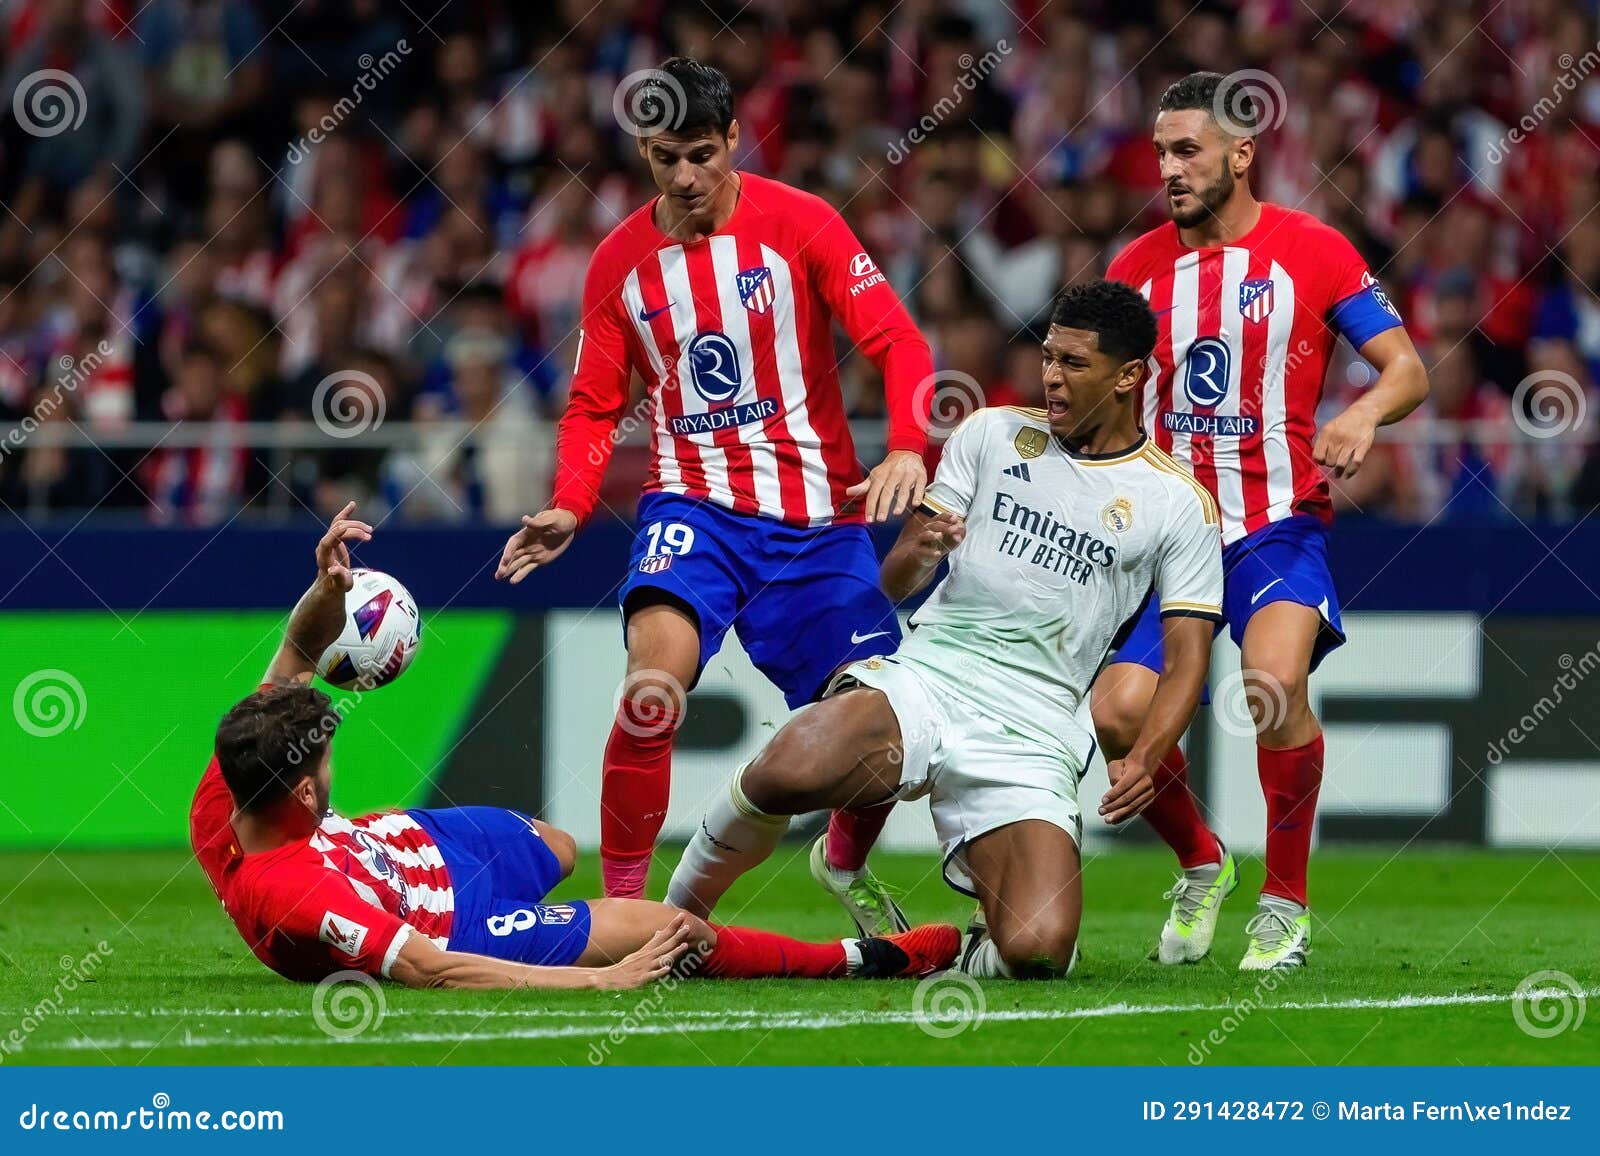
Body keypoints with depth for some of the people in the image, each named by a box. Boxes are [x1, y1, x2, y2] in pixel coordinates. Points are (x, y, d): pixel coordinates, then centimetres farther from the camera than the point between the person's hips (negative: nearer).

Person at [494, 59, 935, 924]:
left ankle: (845, 861, 35)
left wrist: (907, 448, -25)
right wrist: (568, 510, -8)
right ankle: (620, 906, -19)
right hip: (692, 504, 0)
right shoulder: (619, 263, 3)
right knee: (654, 672, -28)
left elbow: (896, 340, -7)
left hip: (815, 517, 0)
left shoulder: (799, 224, -5)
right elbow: (594, 405, 9)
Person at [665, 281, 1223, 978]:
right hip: (923, 679, 1)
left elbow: (1186, 659, 5)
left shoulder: (1179, 505, 8)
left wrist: (1144, 758, -14)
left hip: (1031, 733, -1)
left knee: (1038, 951, -25)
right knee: (787, 773, -33)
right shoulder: (992, 434, 14)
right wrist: (917, 551, -11)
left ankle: (976, 952, 13)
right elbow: (893, 581, 14)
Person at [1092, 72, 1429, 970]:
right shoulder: (1139, 265, 9)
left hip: (1279, 524, -4)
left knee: (1274, 683, -29)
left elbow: (1408, 368, -3)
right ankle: (1202, 864, 18)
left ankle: (1287, 903, -10)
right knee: (1119, 712, -12)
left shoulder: (1312, 251, -2)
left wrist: (1365, 412, -24)